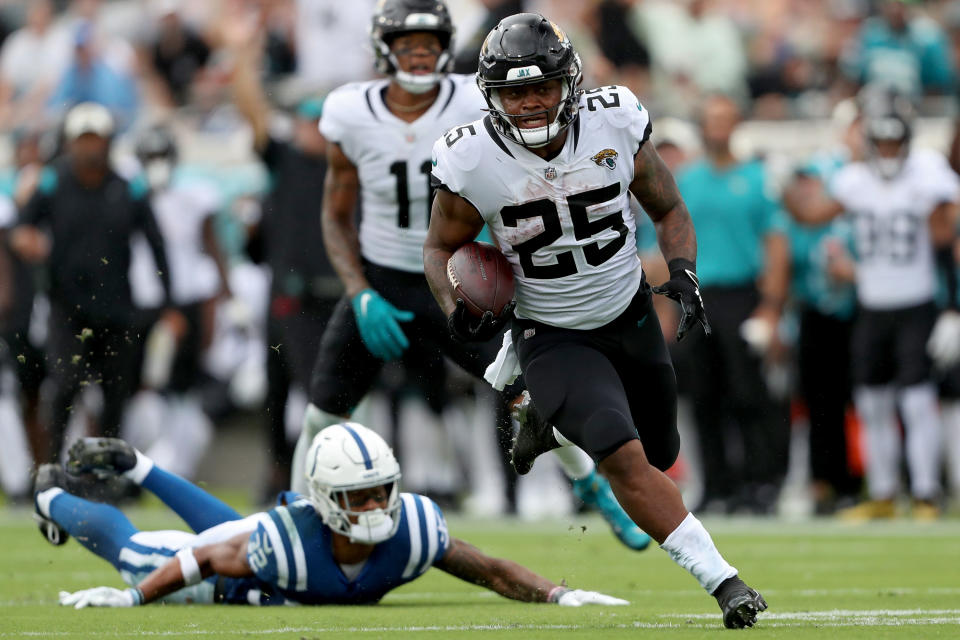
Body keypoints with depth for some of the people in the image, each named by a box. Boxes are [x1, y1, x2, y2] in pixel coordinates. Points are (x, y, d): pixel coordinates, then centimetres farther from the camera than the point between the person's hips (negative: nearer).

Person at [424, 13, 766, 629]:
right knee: (624, 458, -25)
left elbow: (669, 211, 1)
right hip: (554, 339, -4)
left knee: (660, 456, 19)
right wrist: (457, 310, -22)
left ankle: (542, 420, 47)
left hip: (633, 321, 4)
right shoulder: (474, 162, -20)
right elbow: (442, 247, -2)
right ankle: (721, 579, -19)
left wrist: (683, 272, -18)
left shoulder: (615, 126, -16)